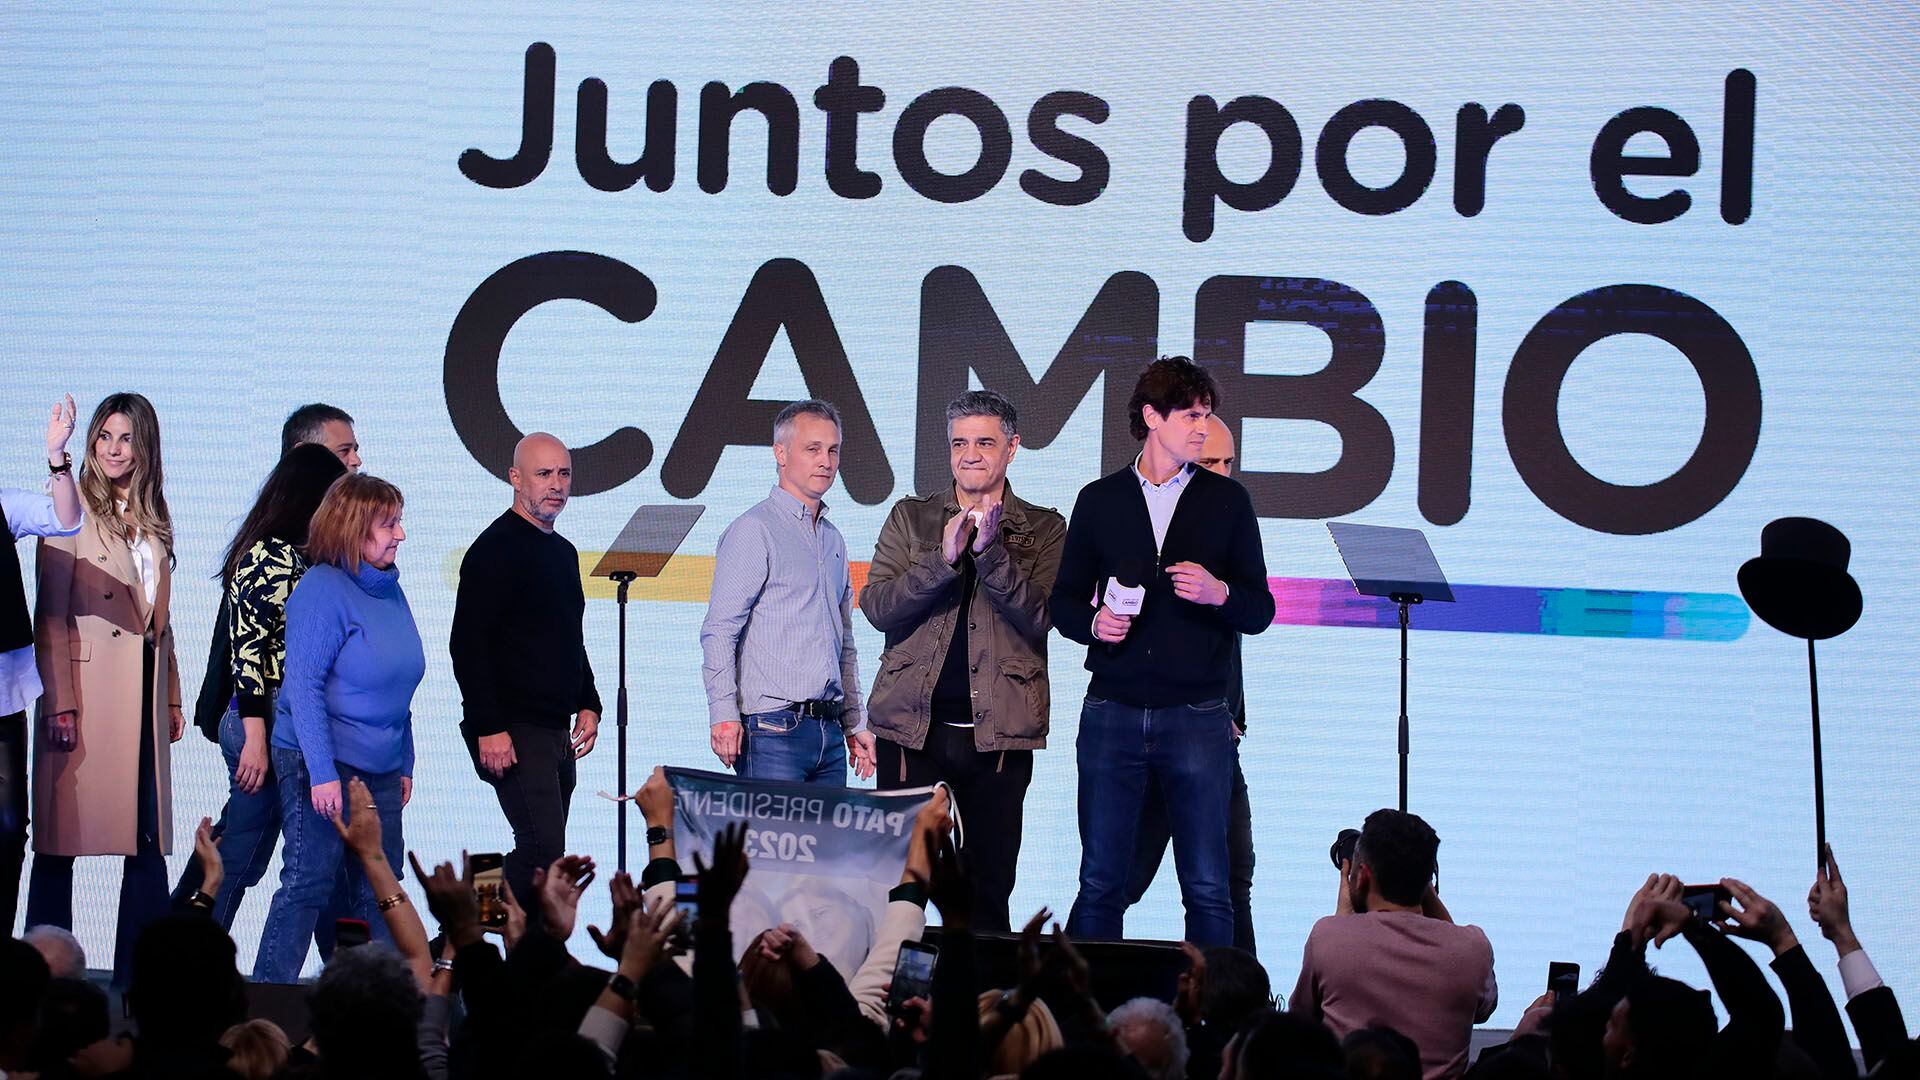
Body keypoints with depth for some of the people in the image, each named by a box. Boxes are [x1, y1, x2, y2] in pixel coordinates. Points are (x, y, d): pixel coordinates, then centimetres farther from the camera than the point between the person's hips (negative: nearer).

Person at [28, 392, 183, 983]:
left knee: (149, 839, 2)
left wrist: (171, 697, 15)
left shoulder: (152, 523, 16)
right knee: (62, 834, -1)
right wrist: (59, 705, -15)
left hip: (144, 692, 6)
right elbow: (50, 617, -8)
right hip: (86, 689, -6)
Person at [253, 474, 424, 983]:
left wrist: (404, 765, 16)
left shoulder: (390, 591, 10)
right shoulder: (323, 589, -14)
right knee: (308, 883, -7)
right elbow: (303, 686, -18)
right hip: (320, 766, -8)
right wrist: (322, 773, -22)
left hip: (380, 770, 8)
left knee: (380, 892, 10)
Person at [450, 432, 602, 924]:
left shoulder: (563, 552, 19)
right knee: (543, 849, -16)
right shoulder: (496, 548, -9)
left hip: (556, 732, 9)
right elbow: (468, 644, -15)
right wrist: (489, 728, -20)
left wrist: (587, 705, 16)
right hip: (513, 731, -9)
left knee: (543, 856, 7)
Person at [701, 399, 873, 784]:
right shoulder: (754, 529, -4)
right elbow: (719, 632, -10)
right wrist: (723, 713, -19)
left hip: (829, 735, 7)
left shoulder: (833, 539, 20)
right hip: (774, 729, -7)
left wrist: (855, 723, 22)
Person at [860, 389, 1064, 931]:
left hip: (999, 731, 0)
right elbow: (876, 607, -1)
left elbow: (1040, 616, -6)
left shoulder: (1043, 530, 8)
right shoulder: (911, 517, 11)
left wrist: (989, 551, -18)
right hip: (913, 724, 0)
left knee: (990, 884, 4)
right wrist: (944, 557, -14)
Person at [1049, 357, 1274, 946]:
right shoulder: (1099, 500, 11)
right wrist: (1094, 622, -7)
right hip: (1112, 714, 1)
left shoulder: (1227, 501, 8)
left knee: (1207, 890, -3)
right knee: (1099, 885, 2)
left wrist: (1219, 593, -13)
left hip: (1197, 716, -1)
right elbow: (1064, 601, 15)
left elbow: (1260, 611, 8)